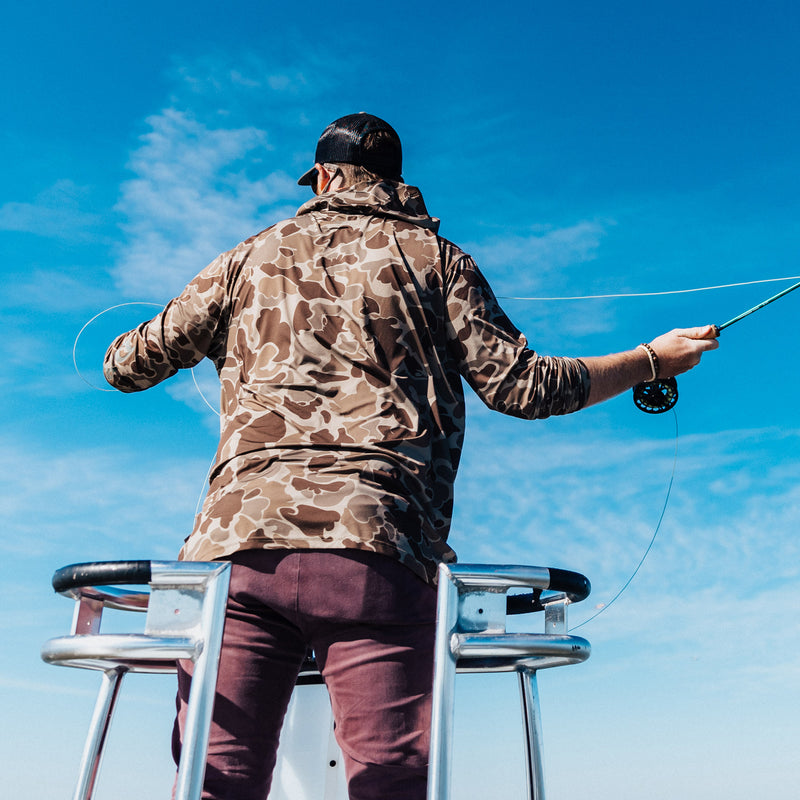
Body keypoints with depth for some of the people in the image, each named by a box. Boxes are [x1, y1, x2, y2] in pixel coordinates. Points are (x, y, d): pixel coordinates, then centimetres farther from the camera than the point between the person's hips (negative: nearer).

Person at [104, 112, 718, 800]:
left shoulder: (252, 258, 22)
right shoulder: (433, 256, 16)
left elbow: (130, 366, 26)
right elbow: (519, 385, 8)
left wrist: (130, 345, 52)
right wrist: (653, 361, 21)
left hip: (238, 537, 3)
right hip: (375, 544, -2)